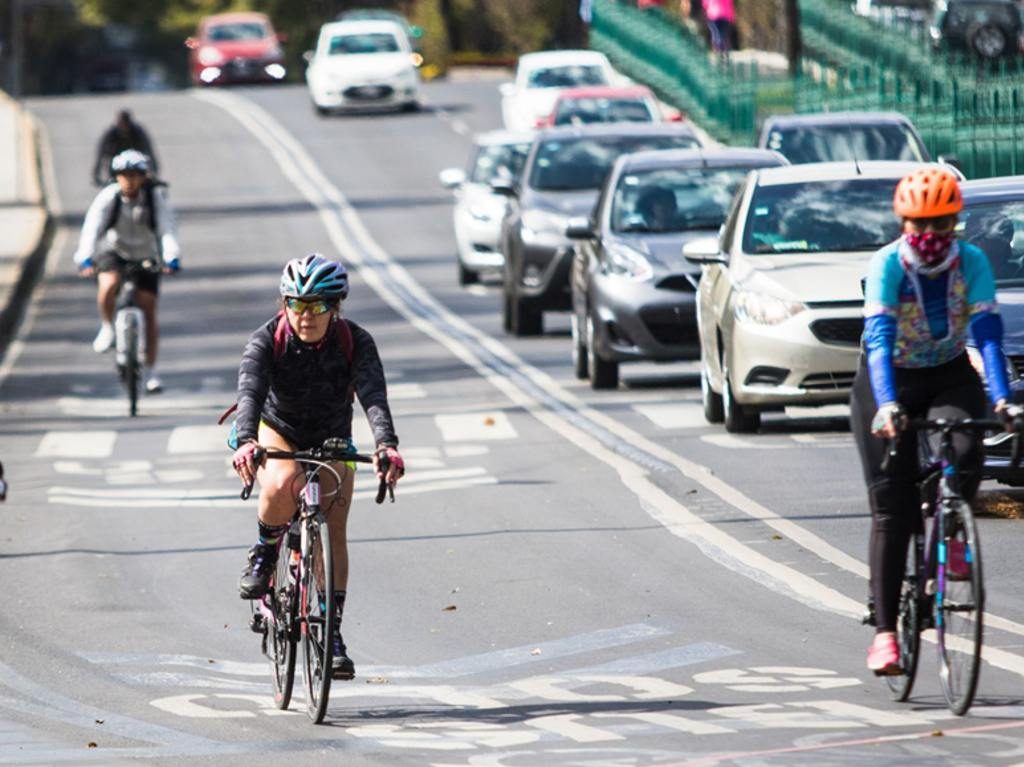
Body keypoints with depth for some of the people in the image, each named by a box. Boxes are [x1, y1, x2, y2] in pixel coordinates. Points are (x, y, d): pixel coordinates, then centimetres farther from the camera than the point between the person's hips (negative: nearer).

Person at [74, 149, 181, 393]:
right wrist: (86, 259, -45)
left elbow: (167, 229, -28)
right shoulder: (108, 197, -20)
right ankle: (107, 327, -4)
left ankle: (150, 371, 7)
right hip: (113, 252, -1)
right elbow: (92, 228, -30)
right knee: (108, 285, -33)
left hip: (145, 256, 1)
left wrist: (172, 258, -45)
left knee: (148, 311, -3)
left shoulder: (155, 197, -18)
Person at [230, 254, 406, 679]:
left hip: (332, 440, 1)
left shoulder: (355, 342, -23)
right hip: (277, 431, -1)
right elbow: (250, 391, -39)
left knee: (333, 530, -14)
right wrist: (247, 443, -59)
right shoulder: (267, 340, -25)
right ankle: (264, 554, -6)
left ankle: (332, 633, -8)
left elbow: (373, 396, -37)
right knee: (284, 485, -34)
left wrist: (386, 445, -56)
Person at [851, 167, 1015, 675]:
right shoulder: (887, 265, -22)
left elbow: (987, 333, -23)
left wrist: (1001, 399, -37)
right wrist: (885, 405, -47)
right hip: (890, 381, -1)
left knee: (965, 455, -29)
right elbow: (879, 338, -33)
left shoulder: (972, 262, -15)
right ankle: (885, 631, -3)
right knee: (891, 511, -7)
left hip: (949, 378, 2)